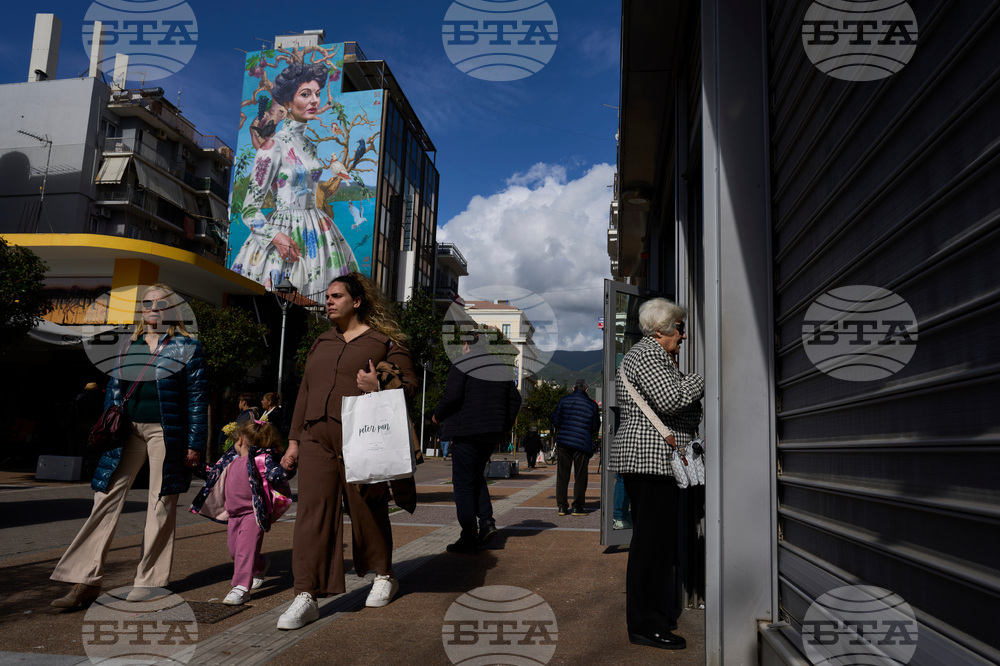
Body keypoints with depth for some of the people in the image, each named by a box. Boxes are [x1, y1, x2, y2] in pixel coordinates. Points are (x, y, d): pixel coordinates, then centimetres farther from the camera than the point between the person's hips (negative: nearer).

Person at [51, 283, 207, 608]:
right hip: (128, 431, 5)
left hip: (166, 432, -4)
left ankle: (151, 580, 13)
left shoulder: (187, 347, 0)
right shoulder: (129, 345, 14)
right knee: (107, 497, 0)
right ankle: (87, 580, 7)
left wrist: (195, 443, -7)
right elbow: (114, 389, 18)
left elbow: (197, 398, -3)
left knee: (161, 503, 2)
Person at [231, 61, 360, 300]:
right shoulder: (274, 147, -11)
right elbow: (250, 209, -11)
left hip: (314, 232, 7)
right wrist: (276, 236, -23)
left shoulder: (310, 146, 11)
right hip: (284, 231, -7)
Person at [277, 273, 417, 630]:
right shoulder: (321, 343, 21)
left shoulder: (385, 341, 4)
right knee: (312, 511, -6)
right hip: (317, 439, 5)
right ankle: (305, 597, -6)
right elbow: (304, 393, 21)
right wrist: (294, 441, 16)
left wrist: (379, 388, -21)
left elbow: (409, 385, 0)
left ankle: (384, 576, 28)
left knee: (368, 510, 6)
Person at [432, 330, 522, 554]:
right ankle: (487, 521, 6)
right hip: (492, 433, 6)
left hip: (466, 432, -6)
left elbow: (451, 396, -16)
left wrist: (437, 416, 1)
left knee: (463, 484, 1)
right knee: (476, 476, 23)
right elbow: (514, 400, 13)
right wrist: (505, 427, 22)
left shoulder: (461, 365, -7)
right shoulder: (502, 368, 13)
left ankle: (469, 540, 2)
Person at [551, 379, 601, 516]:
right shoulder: (592, 405, 1)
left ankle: (562, 506, 8)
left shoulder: (564, 401, 3)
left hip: (563, 443, 2)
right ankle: (577, 507, 7)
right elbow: (595, 427, 5)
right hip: (582, 444, -1)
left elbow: (555, 421, 2)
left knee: (562, 475, 7)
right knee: (580, 476, 6)